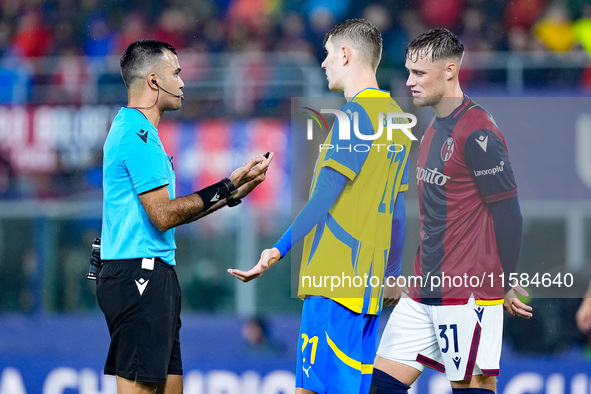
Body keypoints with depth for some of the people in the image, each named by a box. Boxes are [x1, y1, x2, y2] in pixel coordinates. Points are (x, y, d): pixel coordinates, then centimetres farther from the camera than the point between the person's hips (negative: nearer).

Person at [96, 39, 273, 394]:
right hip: (139, 274, -11)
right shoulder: (138, 134, -13)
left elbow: (167, 212, 20)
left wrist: (232, 193, 18)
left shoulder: (135, 131, 20)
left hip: (153, 276, 11)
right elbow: (163, 215, -17)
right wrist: (225, 188, -10)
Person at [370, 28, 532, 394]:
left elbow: (507, 214, -15)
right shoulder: (435, 129, 15)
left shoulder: (478, 133, -15)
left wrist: (506, 284, -10)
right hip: (425, 291, 9)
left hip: (468, 294, -9)